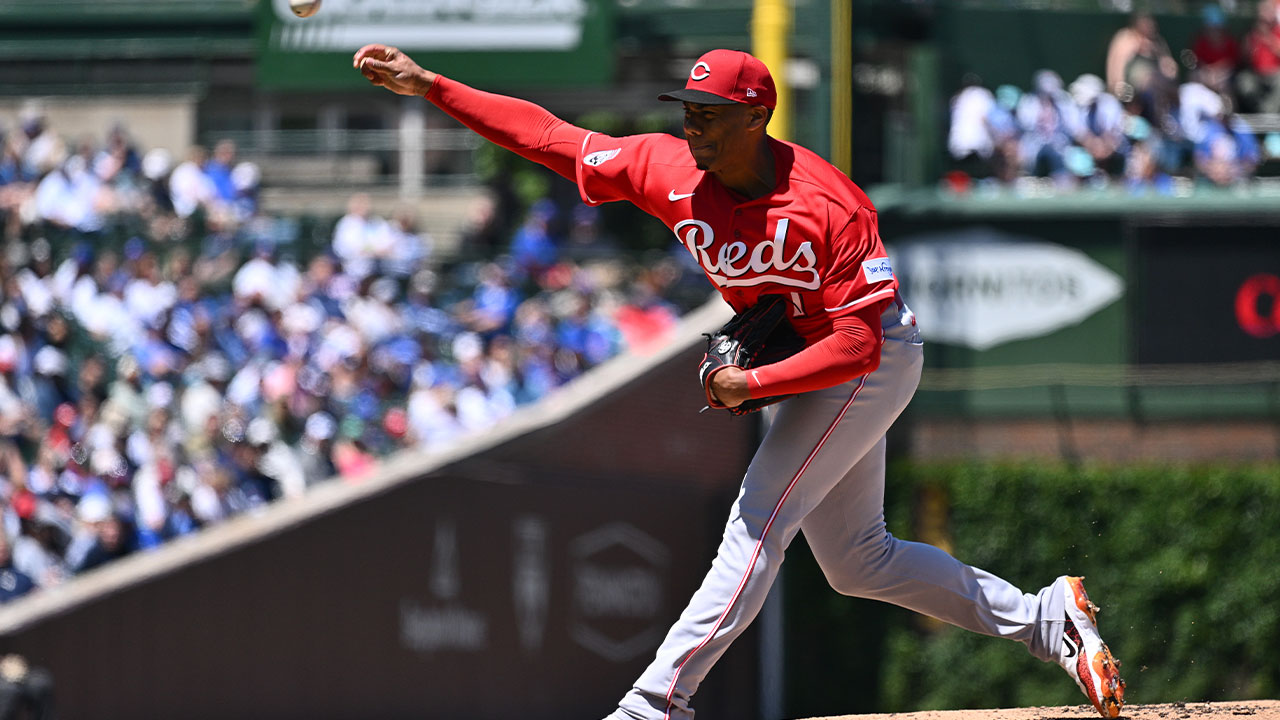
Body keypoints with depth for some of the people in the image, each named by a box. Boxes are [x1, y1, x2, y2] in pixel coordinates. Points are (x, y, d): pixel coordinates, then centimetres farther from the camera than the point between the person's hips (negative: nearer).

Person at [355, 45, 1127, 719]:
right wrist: (429, 85, -16)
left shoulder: (826, 207, -31)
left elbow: (858, 344, -31)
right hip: (794, 360, 8)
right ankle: (1045, 619, 22)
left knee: (760, 523, -16)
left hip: (874, 359, -8)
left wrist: (753, 384, -34)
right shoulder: (672, 171, -13)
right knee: (854, 560, 13)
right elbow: (550, 137, -10)